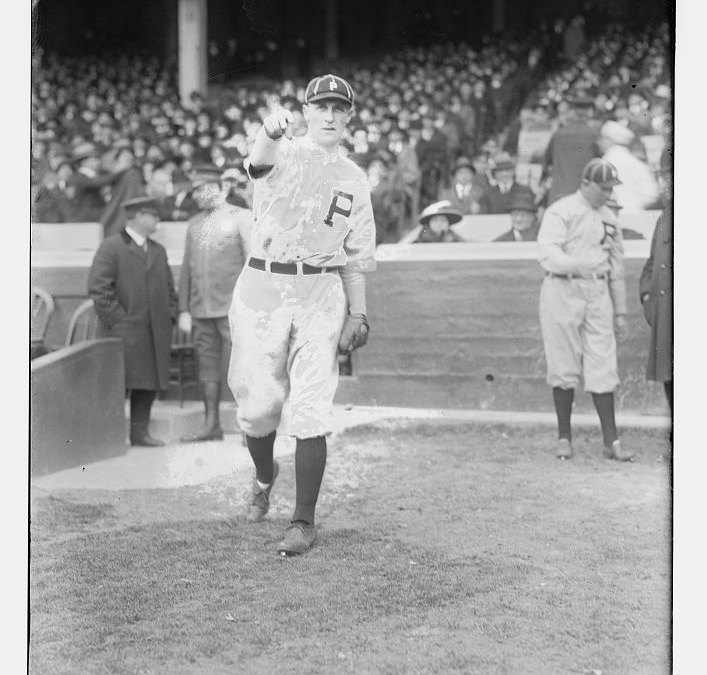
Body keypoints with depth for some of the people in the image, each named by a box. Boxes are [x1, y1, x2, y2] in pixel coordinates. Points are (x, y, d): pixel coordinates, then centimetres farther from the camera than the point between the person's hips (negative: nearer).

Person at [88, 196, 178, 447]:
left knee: (149, 383, 6)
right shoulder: (111, 247, -4)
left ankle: (140, 431, 15)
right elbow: (98, 288, -10)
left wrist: (169, 317, 10)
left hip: (155, 333, 7)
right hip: (122, 332, -6)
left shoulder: (158, 251, 19)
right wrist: (116, 320, -14)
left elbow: (169, 288, 24)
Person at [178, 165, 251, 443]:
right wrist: (183, 310, 9)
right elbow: (186, 270, 15)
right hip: (201, 310, 5)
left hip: (232, 307, -5)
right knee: (207, 367, 7)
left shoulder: (242, 218, -1)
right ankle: (211, 425, 13)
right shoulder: (194, 224, 14)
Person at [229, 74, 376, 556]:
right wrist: (271, 132, -47)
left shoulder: (355, 180, 13)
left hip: (320, 297, 1)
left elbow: (355, 257, 15)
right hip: (262, 288, -1)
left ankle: (304, 521, 3)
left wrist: (358, 314, 4)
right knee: (257, 405, 3)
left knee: (311, 412, -6)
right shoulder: (283, 155, 3)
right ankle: (264, 477, 35)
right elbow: (260, 160, -24)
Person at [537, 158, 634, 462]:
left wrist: (620, 312, 17)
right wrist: (579, 265, -33)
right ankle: (564, 437, 11)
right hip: (563, 292, -4)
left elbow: (617, 268, 20)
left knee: (603, 368, -1)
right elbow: (547, 254, -16)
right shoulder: (560, 212, -3)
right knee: (564, 367, 0)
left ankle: (611, 441, 1)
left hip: (598, 295, 5)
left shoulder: (609, 219, 16)